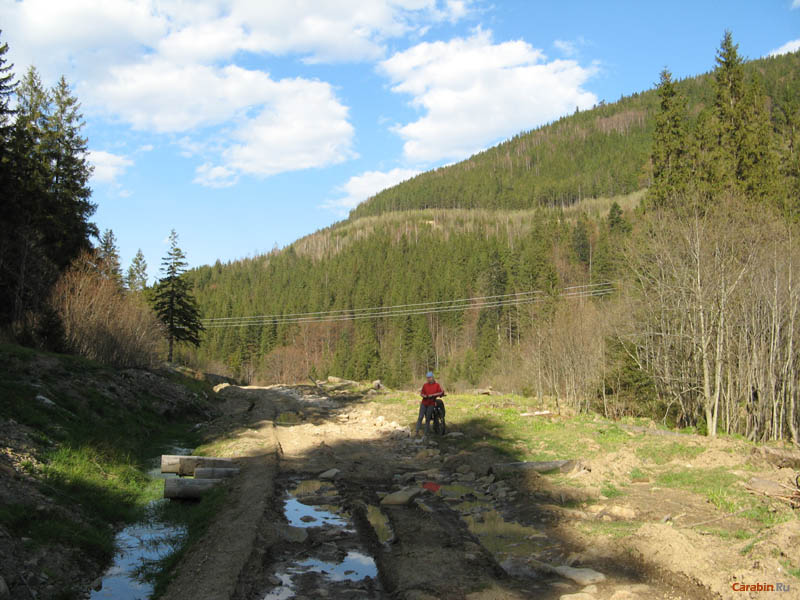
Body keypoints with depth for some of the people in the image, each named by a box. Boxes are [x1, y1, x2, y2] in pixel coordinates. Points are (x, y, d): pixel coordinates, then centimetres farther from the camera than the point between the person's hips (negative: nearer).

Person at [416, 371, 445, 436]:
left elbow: (442, 392, -6)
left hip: (431, 404, -2)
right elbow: (421, 393, 13)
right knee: (420, 417, -7)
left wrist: (433, 395, -15)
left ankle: (426, 432, 3)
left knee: (427, 418, -3)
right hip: (424, 403, 2)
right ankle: (417, 431, -4)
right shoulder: (425, 385, 8)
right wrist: (425, 396, -9)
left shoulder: (437, 385, 3)